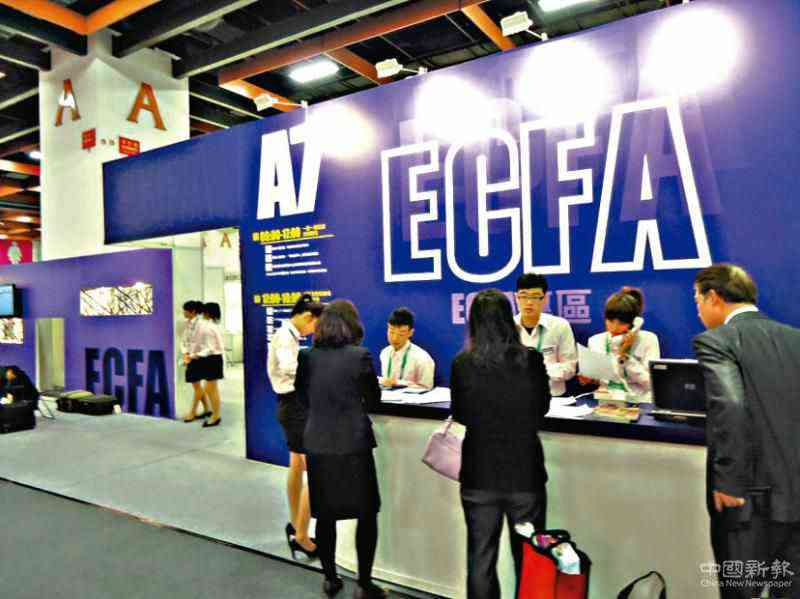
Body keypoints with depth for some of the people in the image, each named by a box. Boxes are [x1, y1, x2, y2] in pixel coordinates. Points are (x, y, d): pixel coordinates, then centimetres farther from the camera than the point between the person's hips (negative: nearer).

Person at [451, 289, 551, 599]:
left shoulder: (462, 363, -12)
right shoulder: (532, 360, -11)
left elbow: (459, 416, 1)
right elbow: (542, 408, 5)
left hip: (479, 473, 0)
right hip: (525, 471, 1)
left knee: (480, 558, 14)